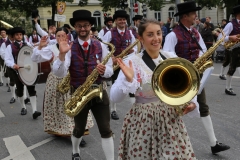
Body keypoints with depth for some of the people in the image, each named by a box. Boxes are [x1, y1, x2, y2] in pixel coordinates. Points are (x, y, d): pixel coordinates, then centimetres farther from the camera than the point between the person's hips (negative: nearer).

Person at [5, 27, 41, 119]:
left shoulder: (28, 45, 10)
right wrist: (13, 65, -28)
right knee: (20, 90, 13)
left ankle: (34, 111, -13)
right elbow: (7, 60, -8)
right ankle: (23, 107, 34)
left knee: (31, 89, -8)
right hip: (17, 71, -1)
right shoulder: (10, 47, 1)